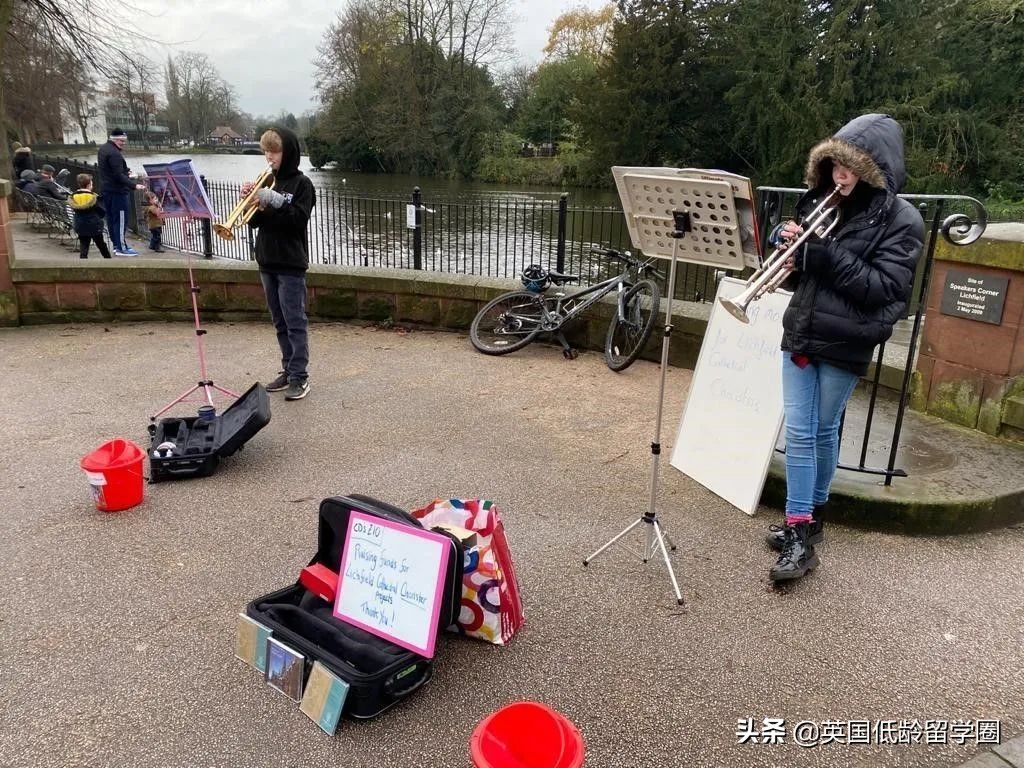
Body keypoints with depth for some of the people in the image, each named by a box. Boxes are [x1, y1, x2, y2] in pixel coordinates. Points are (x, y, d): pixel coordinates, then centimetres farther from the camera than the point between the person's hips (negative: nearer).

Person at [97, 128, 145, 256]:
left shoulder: (102, 150, 14)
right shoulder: (114, 153, -20)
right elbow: (119, 175, -24)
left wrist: (126, 174, 22)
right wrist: (134, 185, -27)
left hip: (105, 190, 11)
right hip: (117, 191, -11)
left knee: (111, 217, 14)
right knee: (120, 218, -7)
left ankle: (116, 245, 22)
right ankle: (121, 248, -5)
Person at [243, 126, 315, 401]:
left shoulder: (301, 183, -6)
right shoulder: (267, 181, 12)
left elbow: (299, 218, -17)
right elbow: (254, 221, 11)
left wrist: (273, 201, -25)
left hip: (291, 264, -7)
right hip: (267, 262, 7)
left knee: (295, 322, -4)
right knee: (280, 322, 12)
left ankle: (300, 376, 0)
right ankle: (288, 370, 21)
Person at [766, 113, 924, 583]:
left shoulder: (900, 219, -6)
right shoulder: (820, 204, 10)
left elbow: (884, 287, -16)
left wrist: (827, 256, -22)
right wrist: (791, 250, -6)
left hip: (843, 343, -5)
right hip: (800, 333, 5)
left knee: (823, 432, 7)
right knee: (798, 433, 3)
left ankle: (811, 515, 24)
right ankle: (800, 528, 11)